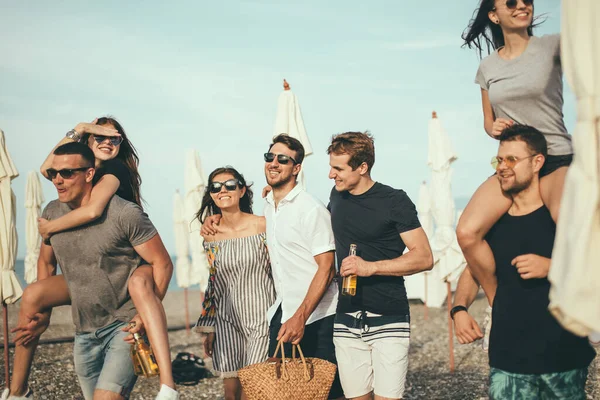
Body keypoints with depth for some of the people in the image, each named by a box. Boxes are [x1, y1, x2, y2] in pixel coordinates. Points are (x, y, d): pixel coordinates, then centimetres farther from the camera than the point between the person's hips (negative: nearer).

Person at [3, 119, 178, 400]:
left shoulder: (116, 168, -12)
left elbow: (93, 210, -31)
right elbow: (46, 169, -6)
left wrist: (50, 227, -14)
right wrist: (77, 131, -8)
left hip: (130, 266, -7)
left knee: (140, 283, -43)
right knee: (32, 295, -8)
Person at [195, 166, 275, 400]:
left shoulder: (262, 226, -6)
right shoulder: (210, 236, 4)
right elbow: (213, 284, 11)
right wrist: (209, 329, 11)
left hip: (261, 319, -3)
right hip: (227, 322, 4)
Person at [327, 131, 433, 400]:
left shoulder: (394, 201, -8)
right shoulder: (336, 196, 9)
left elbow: (424, 258, -12)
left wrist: (371, 267, -22)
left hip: (389, 320, -5)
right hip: (346, 322, 5)